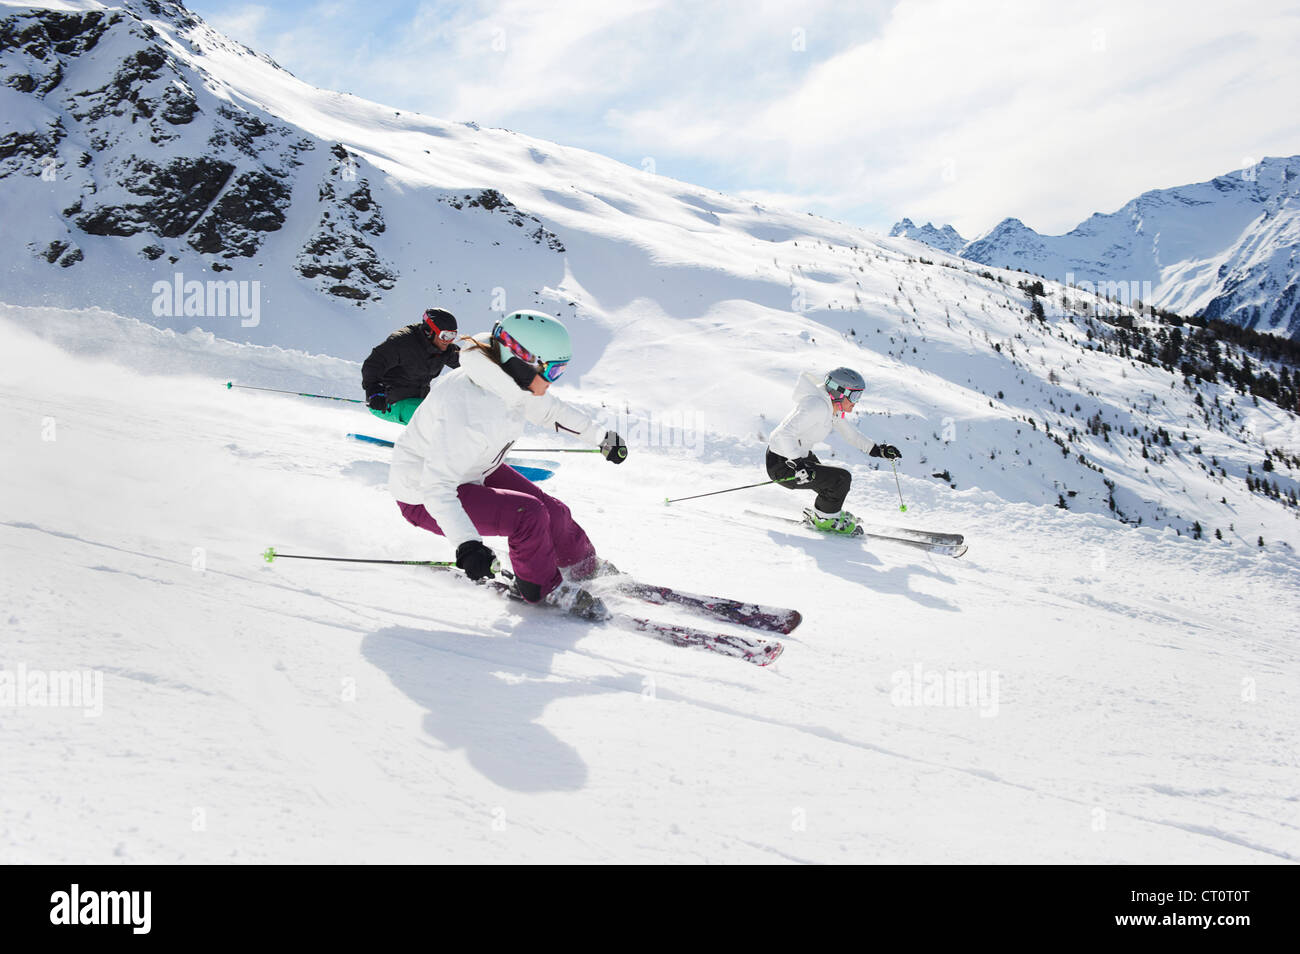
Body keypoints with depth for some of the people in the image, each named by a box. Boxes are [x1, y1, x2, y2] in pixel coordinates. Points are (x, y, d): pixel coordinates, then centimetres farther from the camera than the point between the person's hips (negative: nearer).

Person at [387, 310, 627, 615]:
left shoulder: (511, 384, -11)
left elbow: (549, 410, 11)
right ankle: (543, 588, 4)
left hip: (474, 472, 8)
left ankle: (588, 570, 31)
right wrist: (466, 544, -50)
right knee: (529, 515, -22)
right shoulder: (470, 409, -37)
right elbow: (437, 486, -39)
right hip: (423, 496, -8)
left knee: (552, 511, 3)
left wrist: (603, 437, 19)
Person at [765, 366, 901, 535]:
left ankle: (814, 514, 39)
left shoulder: (832, 408, 5)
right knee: (842, 479, -14)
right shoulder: (817, 406, -25)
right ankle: (823, 518, 7)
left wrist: (877, 450, 14)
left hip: (797, 456, 10)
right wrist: (798, 464, -40)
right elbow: (784, 434, -33)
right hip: (782, 465, -10)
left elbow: (849, 432, 21)